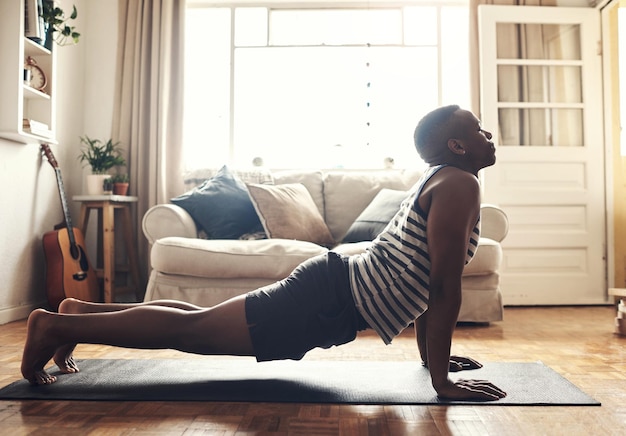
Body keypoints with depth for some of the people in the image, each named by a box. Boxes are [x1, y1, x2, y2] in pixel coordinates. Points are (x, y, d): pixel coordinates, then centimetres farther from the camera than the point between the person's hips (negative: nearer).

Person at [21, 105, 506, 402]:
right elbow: (444, 288, -19)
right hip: (331, 300, -9)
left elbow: (421, 279, 22)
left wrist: (430, 353, 22)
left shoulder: (437, 182, 18)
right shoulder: (460, 185, -13)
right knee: (192, 329, -3)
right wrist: (442, 380, -15)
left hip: (332, 285, 9)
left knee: (197, 320, 16)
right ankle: (57, 325, 7)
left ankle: (82, 310, 27)